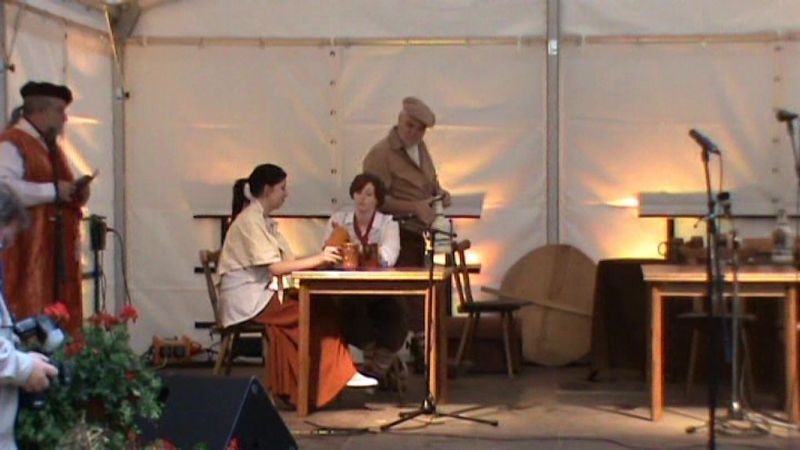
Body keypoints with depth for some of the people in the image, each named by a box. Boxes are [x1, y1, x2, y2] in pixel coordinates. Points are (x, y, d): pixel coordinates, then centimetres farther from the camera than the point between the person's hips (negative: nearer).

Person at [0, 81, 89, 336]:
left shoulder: (51, 147, 22)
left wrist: (76, 195, 8)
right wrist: (53, 191, -18)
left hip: (58, 249, 9)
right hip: (29, 251, -9)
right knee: (30, 312, -9)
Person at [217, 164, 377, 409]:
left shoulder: (264, 221, 18)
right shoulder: (249, 221, -12)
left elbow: (285, 262, 11)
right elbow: (273, 267, -20)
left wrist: (321, 258, -3)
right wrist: (317, 259, -18)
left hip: (263, 294, 9)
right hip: (248, 299, -9)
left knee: (322, 308, -12)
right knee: (320, 312, -18)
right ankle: (338, 375, -8)